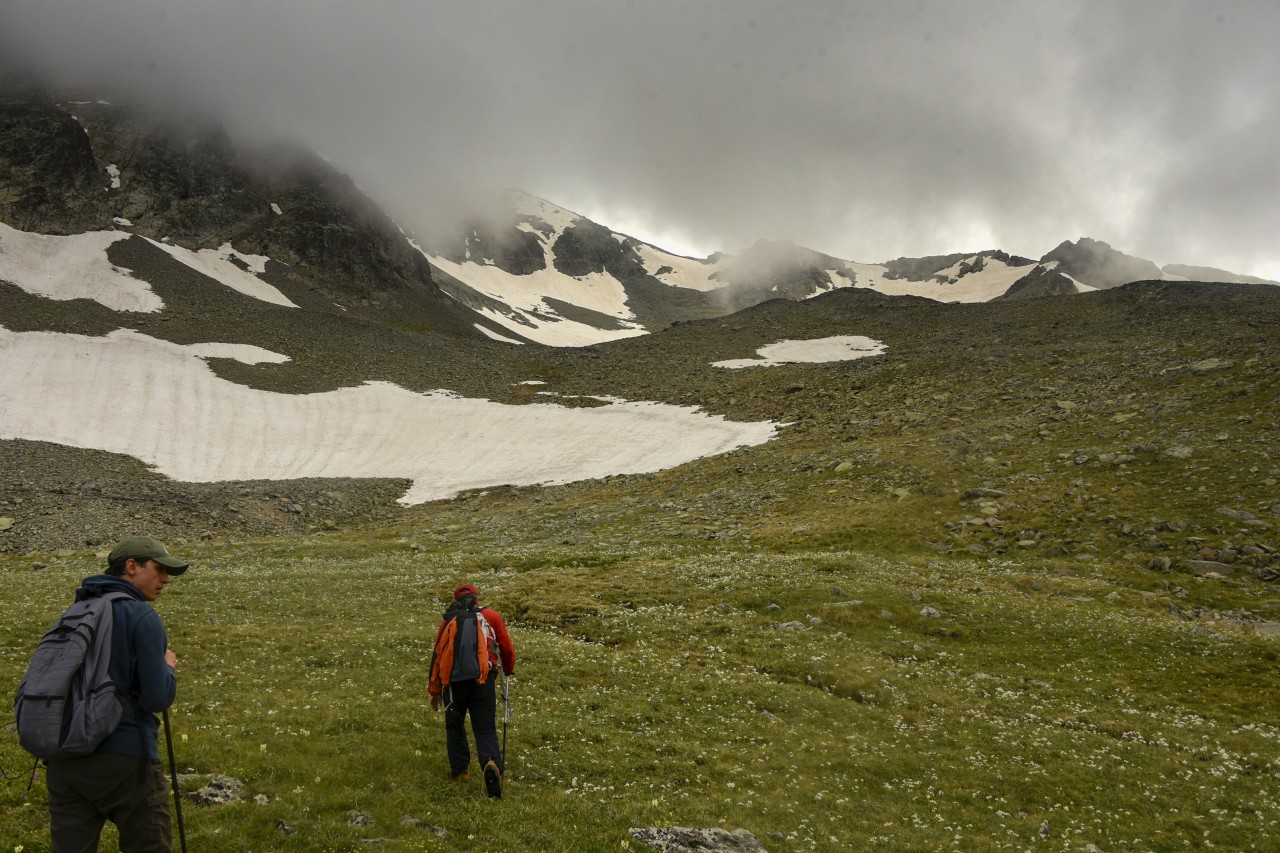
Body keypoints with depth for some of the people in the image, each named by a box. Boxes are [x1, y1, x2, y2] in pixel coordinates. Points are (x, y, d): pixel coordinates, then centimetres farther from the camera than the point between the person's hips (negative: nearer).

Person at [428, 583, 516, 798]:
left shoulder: (448, 620, 14)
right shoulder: (491, 616, 12)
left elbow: (437, 655, 14)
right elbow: (507, 648, 13)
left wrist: (434, 691, 22)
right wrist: (509, 668, 35)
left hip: (454, 681, 1)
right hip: (483, 680, -1)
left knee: (454, 725, 23)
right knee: (486, 728, 1)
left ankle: (460, 769, 22)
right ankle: (492, 763, -24)